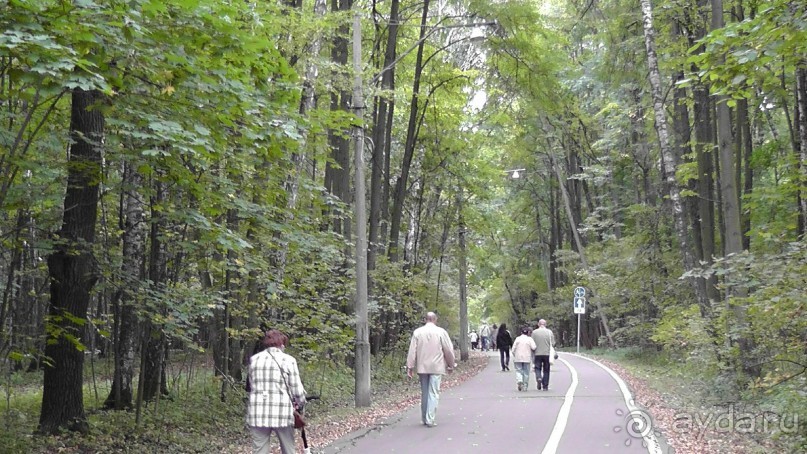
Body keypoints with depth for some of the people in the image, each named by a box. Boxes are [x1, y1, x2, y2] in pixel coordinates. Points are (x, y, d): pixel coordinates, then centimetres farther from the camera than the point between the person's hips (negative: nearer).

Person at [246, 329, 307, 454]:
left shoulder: (254, 359, 9)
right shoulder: (288, 360, -3)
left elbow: (251, 385, 11)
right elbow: (297, 389, -2)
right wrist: (301, 403, 17)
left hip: (257, 413, 3)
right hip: (281, 413, -3)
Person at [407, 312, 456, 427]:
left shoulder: (417, 332, 2)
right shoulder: (441, 332, -5)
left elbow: (412, 350, 1)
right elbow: (448, 350, -1)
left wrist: (410, 366, 5)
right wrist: (451, 365, 11)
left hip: (422, 367, 3)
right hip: (436, 367, -3)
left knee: (424, 393, 13)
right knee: (433, 393, -1)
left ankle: (424, 418, 19)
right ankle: (430, 419, -7)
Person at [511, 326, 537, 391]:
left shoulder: (517, 338, 2)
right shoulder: (530, 339, -2)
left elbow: (513, 349, 0)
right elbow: (533, 347, -14)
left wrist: (514, 356, 14)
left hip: (518, 358, 1)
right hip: (527, 358, 0)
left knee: (518, 370, 7)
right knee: (526, 372, 8)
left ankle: (519, 381, -20)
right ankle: (525, 386, 9)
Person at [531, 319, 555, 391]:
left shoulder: (534, 332, -2)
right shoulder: (549, 332, -2)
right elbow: (553, 343, -2)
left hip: (538, 353, 0)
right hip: (547, 353, 1)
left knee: (537, 368, 11)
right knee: (546, 370, 9)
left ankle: (539, 378, -18)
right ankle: (545, 386, 10)